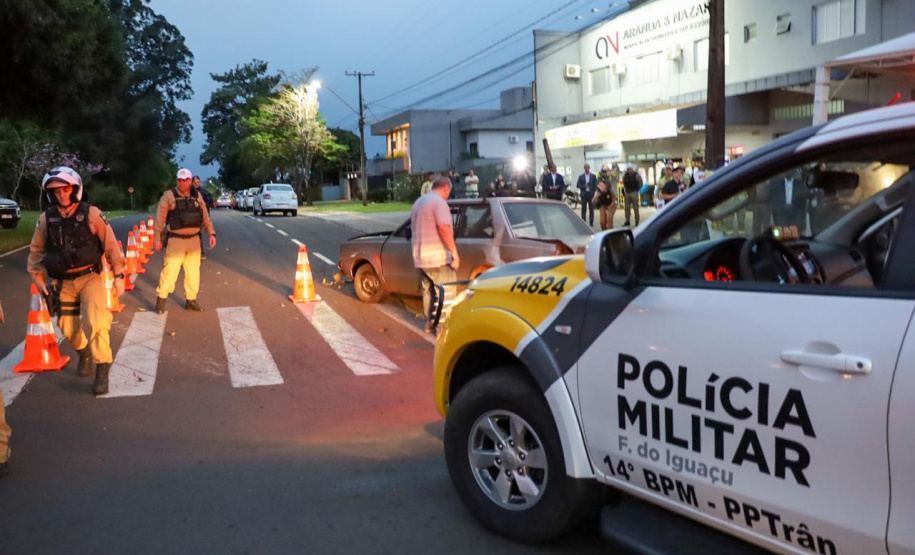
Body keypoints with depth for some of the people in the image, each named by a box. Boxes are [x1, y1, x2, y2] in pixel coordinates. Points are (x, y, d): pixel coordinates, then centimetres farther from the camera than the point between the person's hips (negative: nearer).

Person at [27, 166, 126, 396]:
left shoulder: (91, 214, -10)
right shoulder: (46, 219, -1)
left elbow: (110, 245, -7)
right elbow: (36, 252, 9)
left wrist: (118, 274, -10)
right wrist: (40, 281, 6)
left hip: (90, 277, -3)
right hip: (63, 281, 4)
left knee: (97, 322, -18)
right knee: (67, 327, 10)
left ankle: (102, 371, -9)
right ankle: (84, 353, 41)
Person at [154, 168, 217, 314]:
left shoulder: (196, 196, 8)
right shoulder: (169, 195, -6)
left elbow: (205, 217, 10)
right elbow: (160, 218, -6)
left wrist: (211, 233, 0)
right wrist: (157, 238, -8)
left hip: (193, 240, 5)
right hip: (176, 240, -4)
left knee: (193, 271, 10)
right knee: (170, 270, -6)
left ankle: (191, 300, 22)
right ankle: (161, 299, 8)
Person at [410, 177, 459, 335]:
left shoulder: (418, 202, 17)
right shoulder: (439, 202, -12)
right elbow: (444, 228, -24)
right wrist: (454, 252, -22)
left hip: (420, 256, 9)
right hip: (437, 256, -9)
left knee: (428, 290, 17)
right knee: (446, 292, -3)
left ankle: (430, 324, 23)